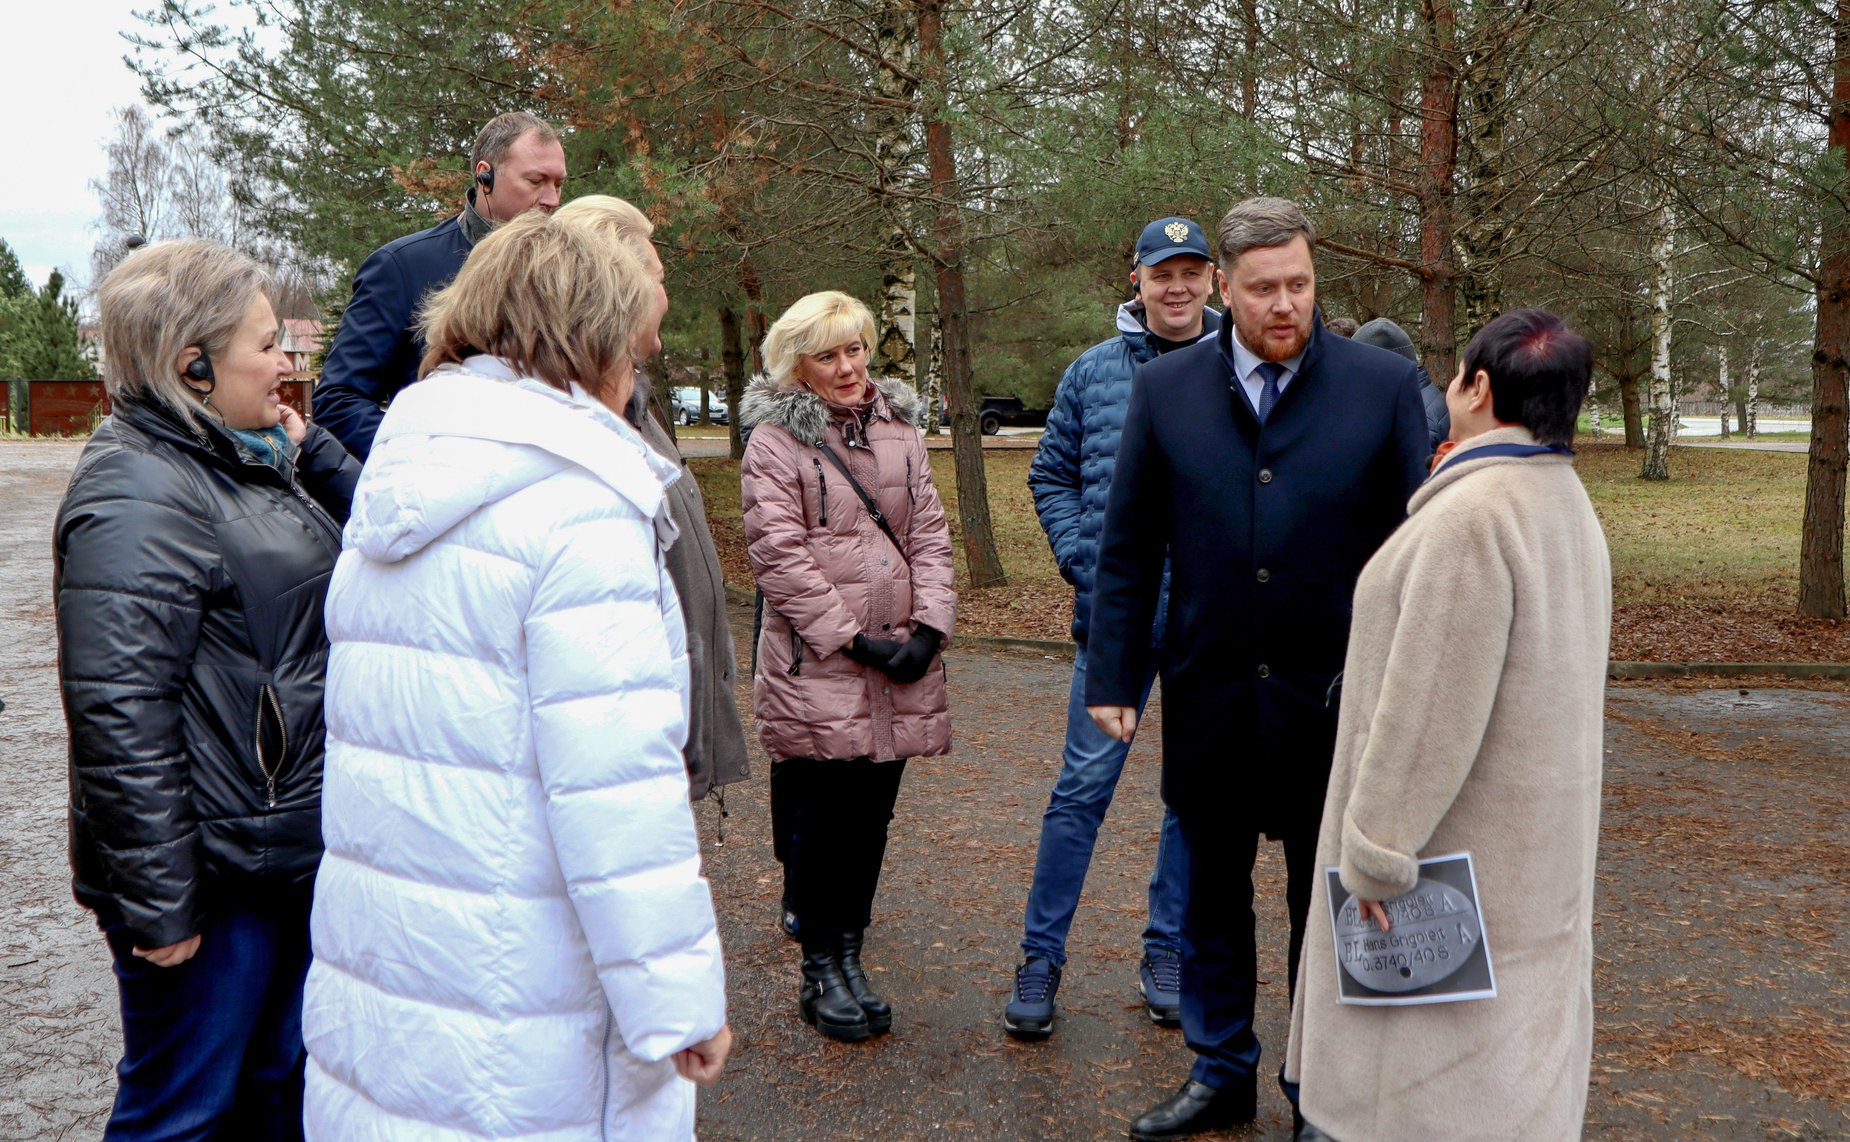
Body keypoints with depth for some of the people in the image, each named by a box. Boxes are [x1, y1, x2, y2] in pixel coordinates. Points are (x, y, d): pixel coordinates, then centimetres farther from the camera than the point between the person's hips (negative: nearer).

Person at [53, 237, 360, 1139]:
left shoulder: (243, 459, 10)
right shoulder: (139, 494, -20)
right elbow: (120, 712, -25)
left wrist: (305, 449, 3)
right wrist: (158, 903, -23)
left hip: (282, 854, 9)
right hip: (214, 878, -9)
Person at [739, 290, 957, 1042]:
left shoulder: (899, 429, 14)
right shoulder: (774, 440, -3)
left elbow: (929, 533, 11)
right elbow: (778, 553, -10)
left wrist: (929, 626, -3)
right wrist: (853, 638, -13)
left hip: (900, 664, 5)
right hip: (816, 665, -5)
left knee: (872, 816, 9)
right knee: (822, 818, 2)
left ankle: (848, 956, 21)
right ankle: (820, 972, 14)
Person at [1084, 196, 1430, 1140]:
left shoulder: (1383, 384, -5)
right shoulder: (1165, 388, 0)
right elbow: (1127, 549, 2)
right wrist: (1113, 677, 0)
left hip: (1334, 700, -1)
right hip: (1208, 699, 2)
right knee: (1211, 896, 16)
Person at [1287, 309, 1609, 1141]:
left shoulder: (1472, 516, -25)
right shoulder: (1566, 506, 7)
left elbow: (1430, 707, -26)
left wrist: (1377, 851, -20)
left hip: (1458, 839, -9)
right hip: (1529, 824, 9)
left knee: (1442, 1036, 1)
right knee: (1510, 1020, 19)